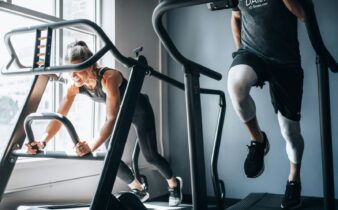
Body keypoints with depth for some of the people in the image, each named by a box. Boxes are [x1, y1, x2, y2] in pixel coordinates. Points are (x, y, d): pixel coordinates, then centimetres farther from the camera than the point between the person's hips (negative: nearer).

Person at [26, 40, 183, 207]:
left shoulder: (108, 77, -41)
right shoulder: (74, 86, -22)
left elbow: (112, 118, -49)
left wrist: (91, 147, -61)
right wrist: (43, 141, -39)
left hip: (139, 109, -6)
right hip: (119, 111, 6)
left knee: (150, 157, -3)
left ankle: (174, 184, 29)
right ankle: (139, 190, 20)